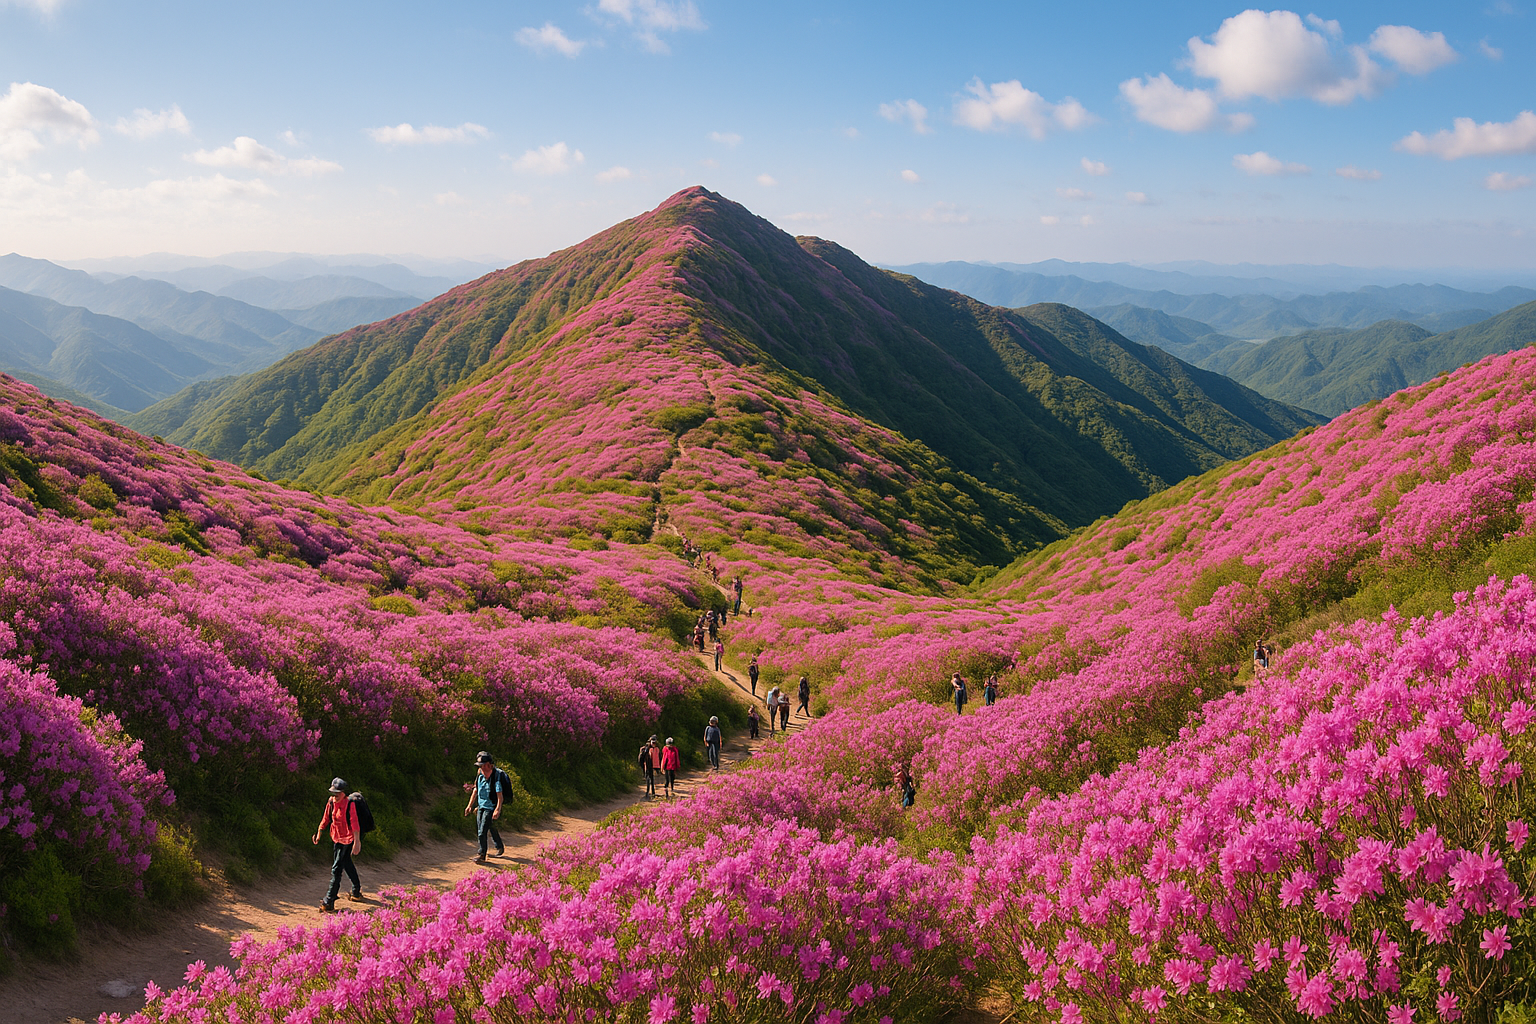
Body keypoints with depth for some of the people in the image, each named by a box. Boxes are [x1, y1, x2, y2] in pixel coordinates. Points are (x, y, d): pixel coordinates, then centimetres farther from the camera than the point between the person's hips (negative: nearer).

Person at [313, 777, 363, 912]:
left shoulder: (349, 805, -20)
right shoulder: (331, 802, -1)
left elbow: (355, 825, -24)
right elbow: (325, 819, 14)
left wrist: (356, 843, -30)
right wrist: (318, 834, 19)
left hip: (348, 840, -7)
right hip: (336, 839, 7)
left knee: (336, 869, -10)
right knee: (347, 865, 22)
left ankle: (328, 903, -9)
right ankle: (356, 892, 40)